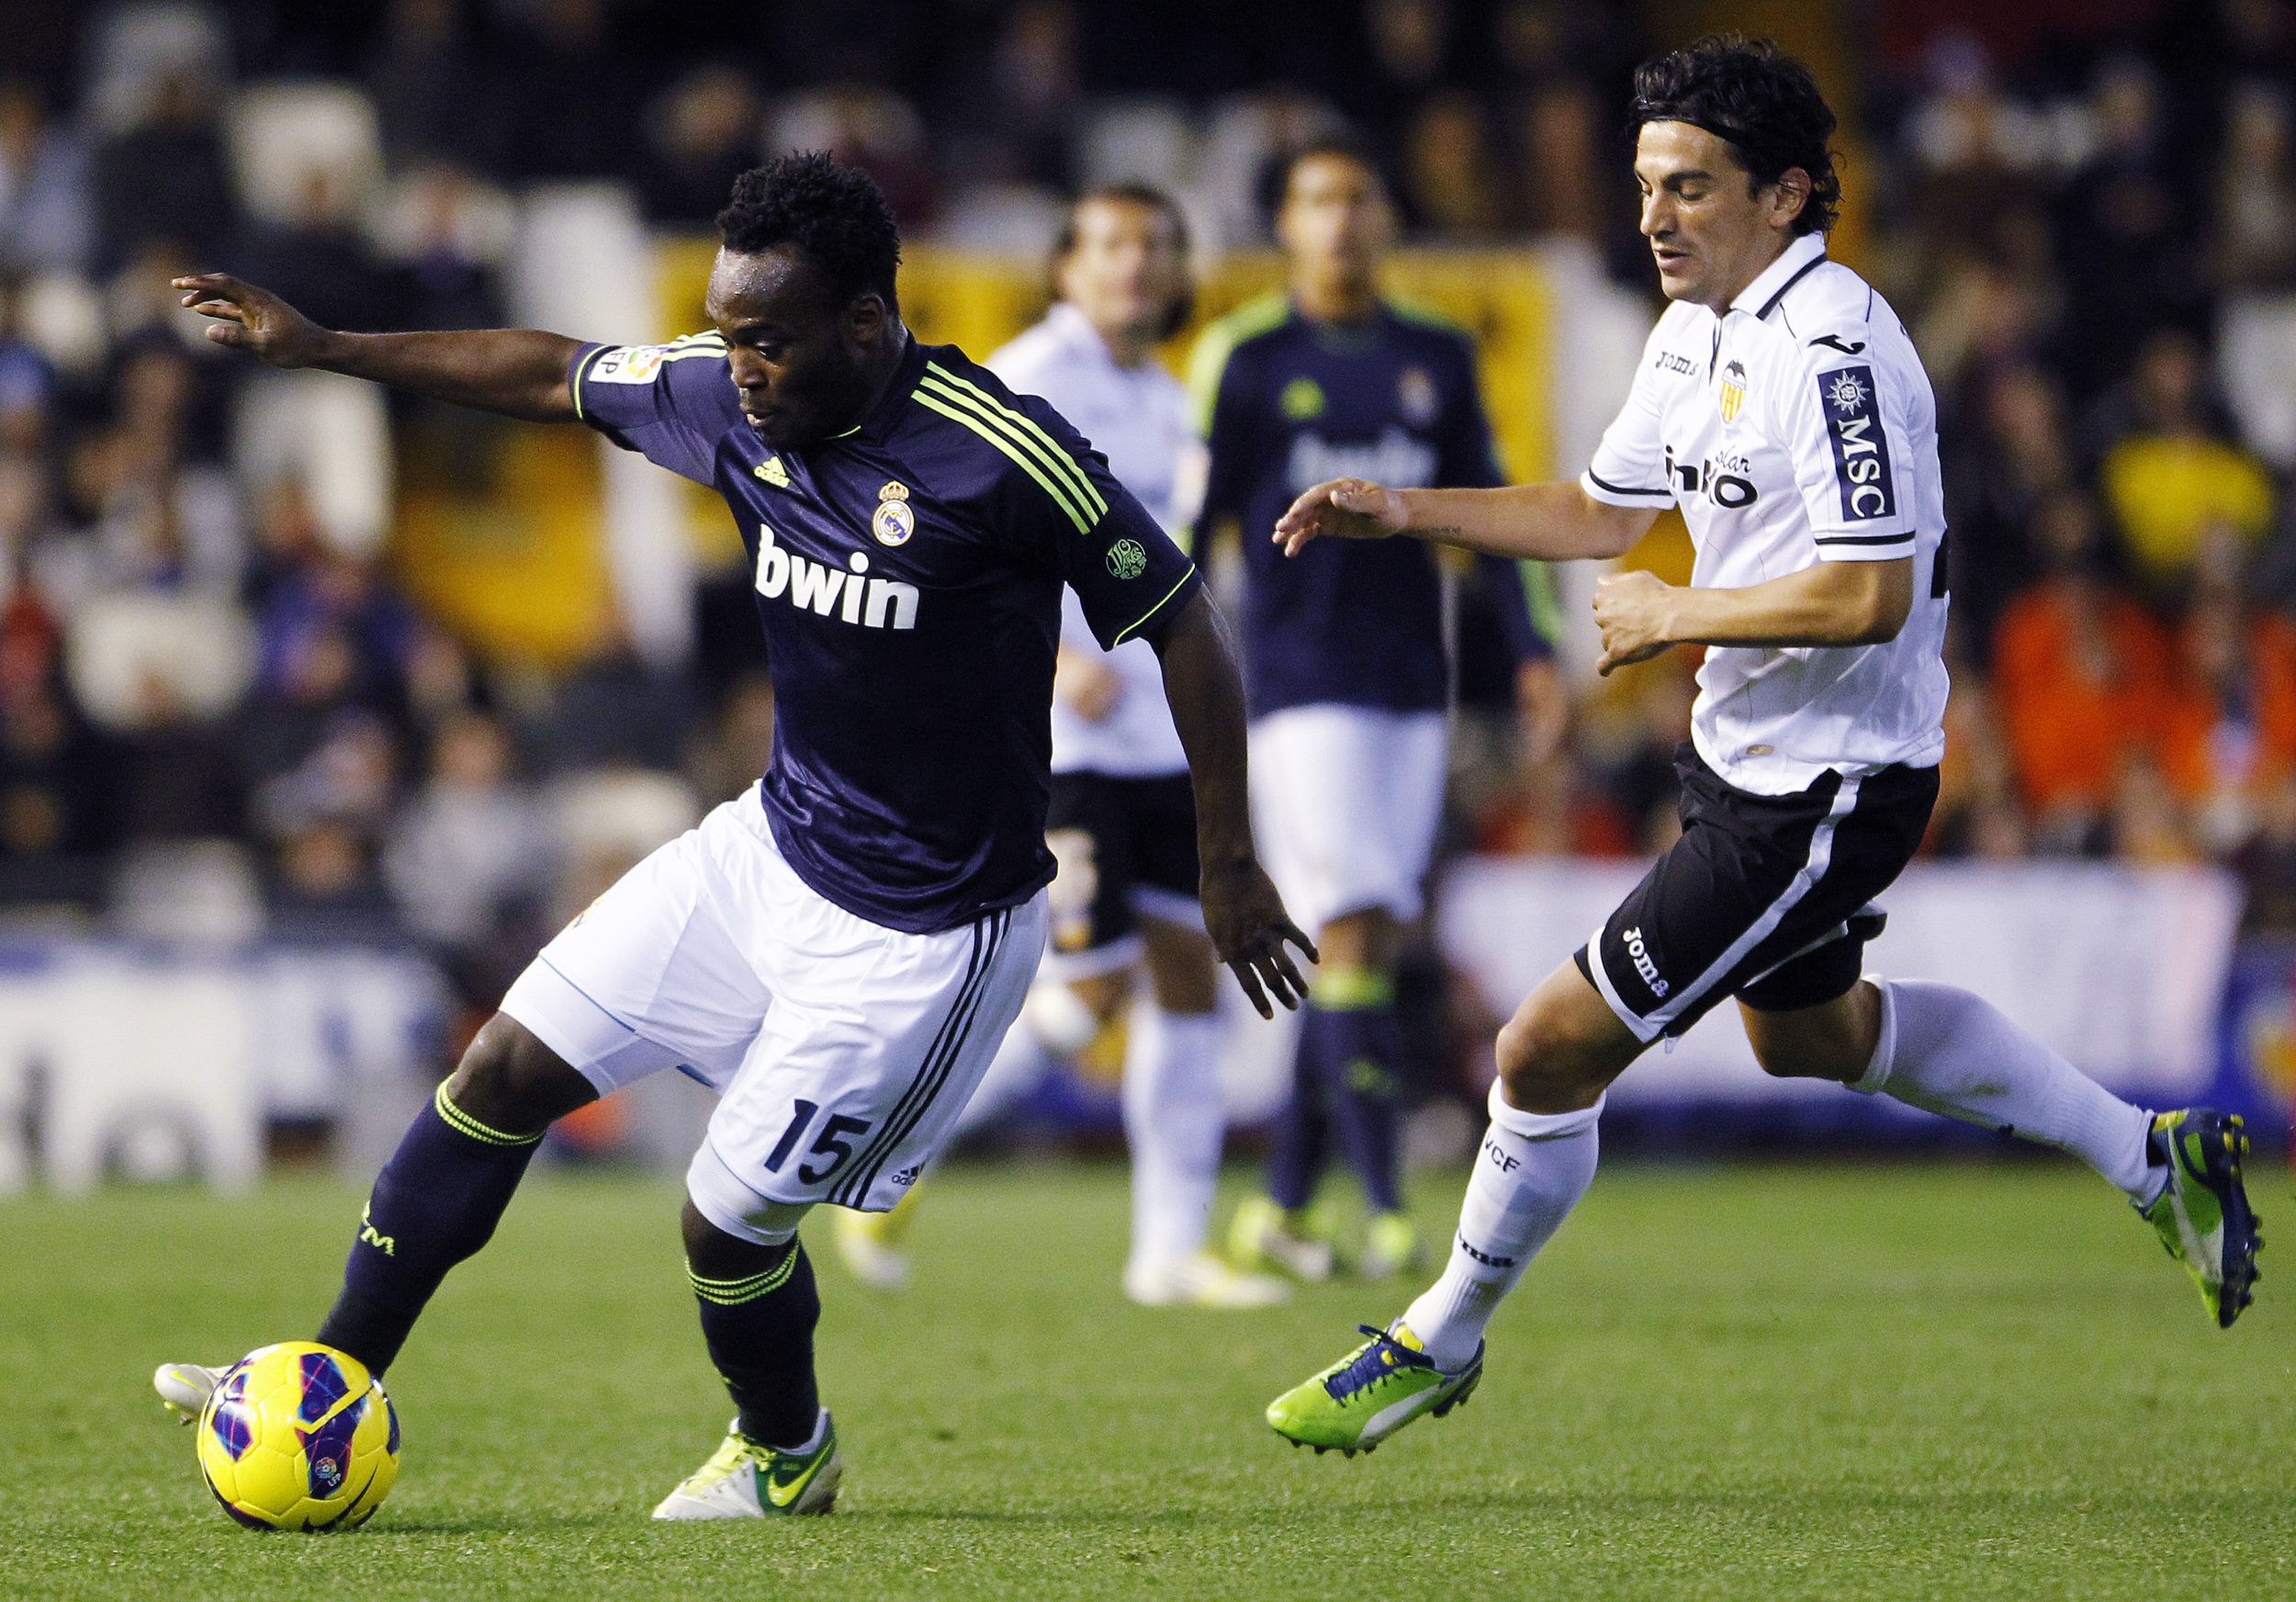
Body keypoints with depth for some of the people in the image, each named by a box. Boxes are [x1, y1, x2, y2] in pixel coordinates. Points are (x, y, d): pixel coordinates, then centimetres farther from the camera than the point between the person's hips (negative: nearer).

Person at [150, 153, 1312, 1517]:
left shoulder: (1004, 458, -25)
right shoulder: (731, 399, -7)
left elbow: (1182, 624, -15)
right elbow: (553, 377, 11)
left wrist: (1233, 871, -10)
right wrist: (323, 349, 12)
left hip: (924, 931, -7)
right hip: (774, 844, 7)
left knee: (733, 1218, 0)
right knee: (508, 1069, 4)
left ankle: (787, 1456, 31)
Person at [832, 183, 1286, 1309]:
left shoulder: (1166, 402, 15)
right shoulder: (1025, 382, -9)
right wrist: (1053, 658, -28)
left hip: (1160, 738, 8)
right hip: (1058, 739, -8)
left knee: (1189, 969, 2)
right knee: (1093, 988, -10)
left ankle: (1171, 1250, 7)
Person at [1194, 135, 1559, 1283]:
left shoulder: (1436, 359, 11)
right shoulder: (1244, 358, -1)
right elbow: (1188, 519, 0)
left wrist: (1531, 649, 5)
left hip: (1411, 689, 5)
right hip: (1302, 691, -5)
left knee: (1366, 951, 5)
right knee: (1352, 938, -14)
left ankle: (1281, 1209, 14)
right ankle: (1386, 1209, -15)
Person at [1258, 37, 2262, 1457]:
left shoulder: (1833, 350, -25)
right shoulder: (1699, 330, 5)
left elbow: (1869, 596, -30)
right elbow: (1605, 511, 19)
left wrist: (1677, 618, -20)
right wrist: (1407, 511, 8)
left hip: (1824, 793, -11)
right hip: (1746, 756, 11)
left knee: (1552, 1052, -7)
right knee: (1809, 1030, 30)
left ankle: (1439, 1342, 14)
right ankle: (2155, 1160, 40)